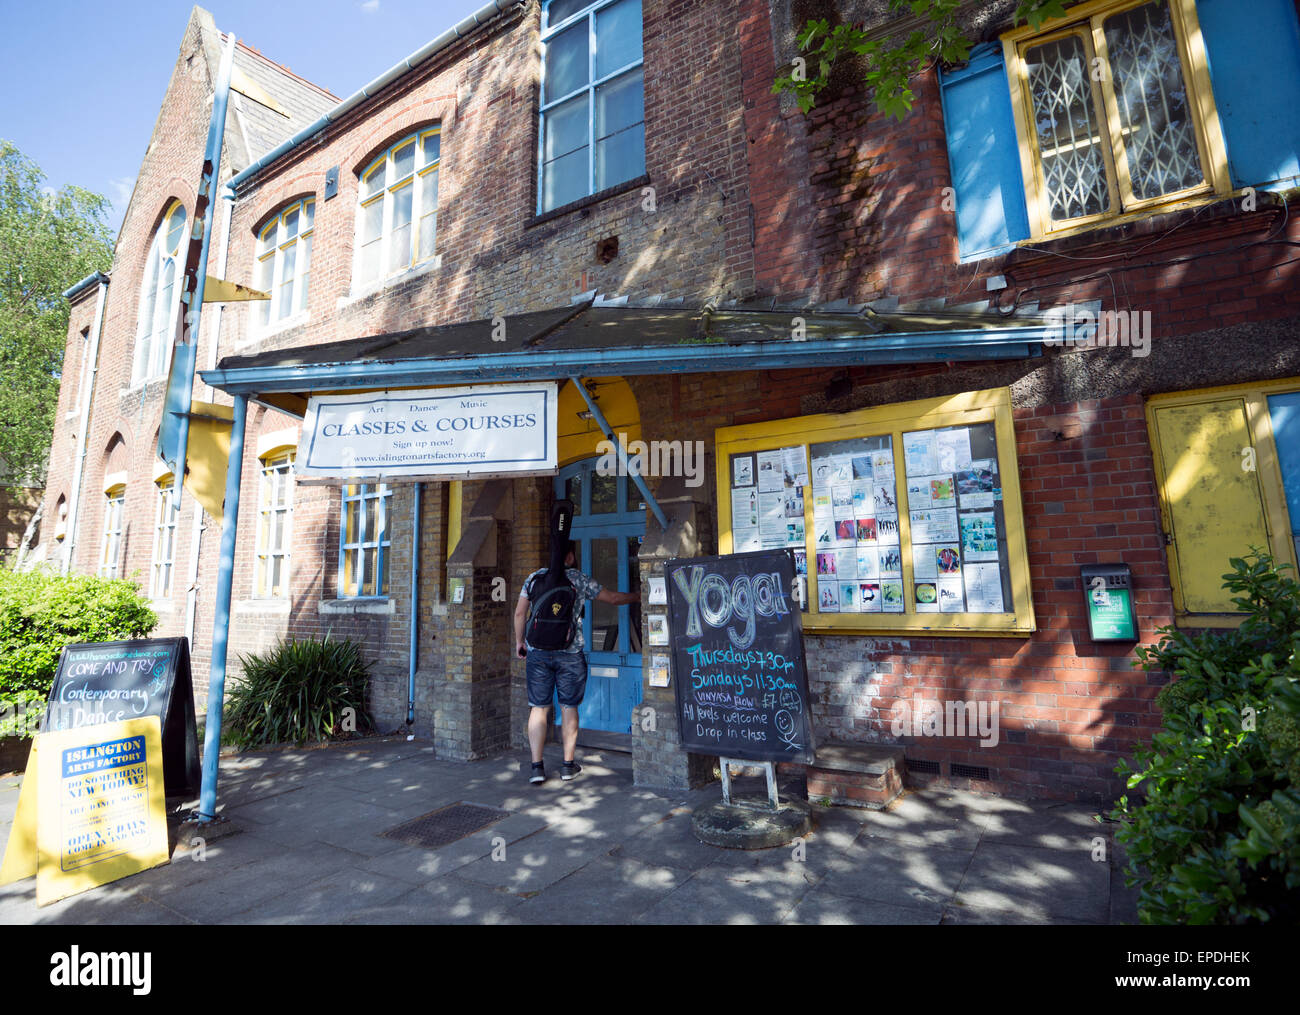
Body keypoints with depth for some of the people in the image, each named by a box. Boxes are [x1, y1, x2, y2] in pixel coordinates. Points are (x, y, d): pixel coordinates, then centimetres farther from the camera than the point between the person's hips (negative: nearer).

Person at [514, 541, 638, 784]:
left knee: (538, 708, 8)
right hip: (570, 653, -2)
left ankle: (537, 766, 8)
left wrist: (519, 641, 19)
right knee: (569, 708, 10)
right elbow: (613, 598, 8)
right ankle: (568, 764, 18)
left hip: (538, 652, 2)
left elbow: (519, 613, 7)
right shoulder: (581, 580, 1)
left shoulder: (535, 577, 7)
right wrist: (637, 597, 25)